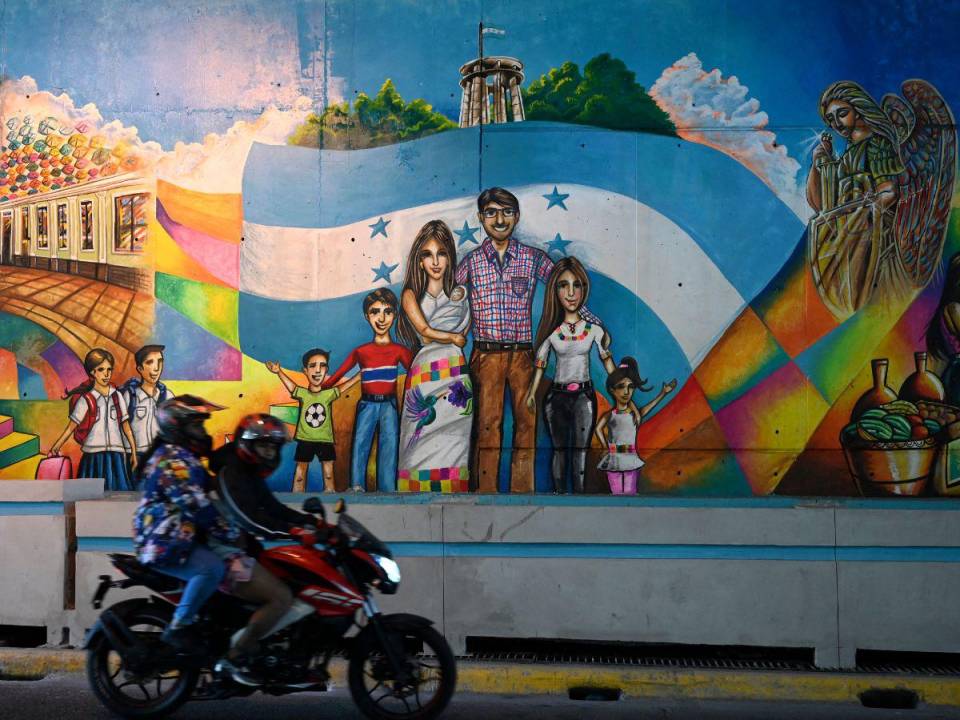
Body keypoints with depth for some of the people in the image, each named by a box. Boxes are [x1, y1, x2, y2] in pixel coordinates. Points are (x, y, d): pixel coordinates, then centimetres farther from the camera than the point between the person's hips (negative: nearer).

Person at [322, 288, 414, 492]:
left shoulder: (400, 351, 7)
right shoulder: (360, 352, 10)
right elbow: (337, 375, 12)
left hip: (389, 404, -1)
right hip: (367, 404, 1)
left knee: (389, 443, -9)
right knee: (360, 441, -12)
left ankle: (386, 489, -9)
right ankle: (357, 486, -16)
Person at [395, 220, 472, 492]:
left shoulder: (459, 294, 16)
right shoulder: (411, 294, 9)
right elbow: (426, 332, -4)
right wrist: (455, 338, 4)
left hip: (455, 377, 2)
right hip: (424, 376, -2)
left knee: (453, 447, -2)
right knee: (423, 448, -5)